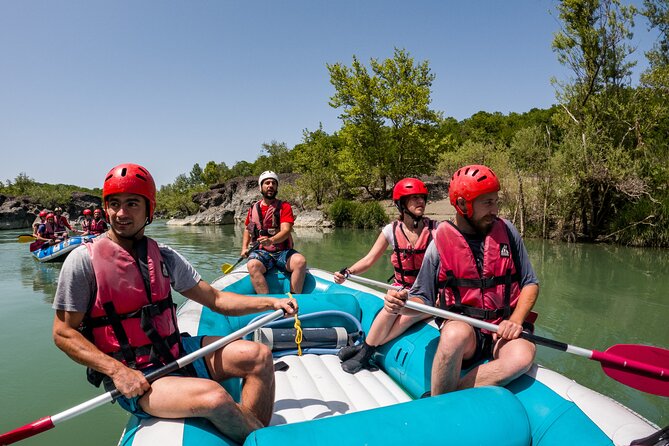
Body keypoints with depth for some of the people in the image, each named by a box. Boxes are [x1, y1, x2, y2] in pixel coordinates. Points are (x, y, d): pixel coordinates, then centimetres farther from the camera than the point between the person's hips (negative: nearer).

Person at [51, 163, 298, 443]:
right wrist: (117, 370, -19)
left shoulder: (163, 256, 4)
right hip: (131, 378, -5)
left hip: (175, 352, 6)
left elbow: (215, 298, 5)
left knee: (258, 356, -6)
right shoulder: (84, 259, -9)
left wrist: (270, 302, -7)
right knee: (214, 397, -28)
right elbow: (63, 333, -6)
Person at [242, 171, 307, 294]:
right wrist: (244, 248, 8)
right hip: (260, 252, 1)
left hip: (283, 252, -1)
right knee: (252, 265, -34)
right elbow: (247, 230, 26)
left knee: (300, 261, -32)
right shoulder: (253, 208, 13)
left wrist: (271, 240, -33)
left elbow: (286, 231, -12)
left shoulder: (284, 207, 2)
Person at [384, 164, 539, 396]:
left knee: (522, 356, -32)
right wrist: (403, 304, -22)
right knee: (456, 333, -38)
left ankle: (447, 397, -20)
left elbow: (530, 283, 9)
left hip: (502, 330, 3)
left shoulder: (506, 231, 4)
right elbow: (423, 299, 2)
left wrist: (515, 321, -9)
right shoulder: (441, 243, -3)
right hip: (460, 325, -2)